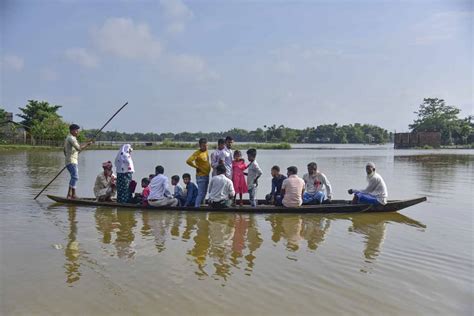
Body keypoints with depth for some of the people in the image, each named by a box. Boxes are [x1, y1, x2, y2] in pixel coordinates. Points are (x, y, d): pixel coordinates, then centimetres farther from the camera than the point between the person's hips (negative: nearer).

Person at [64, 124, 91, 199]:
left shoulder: (68, 138, 20)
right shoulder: (71, 138, -13)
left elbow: (65, 151, 27)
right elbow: (78, 148, -26)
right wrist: (87, 144, -18)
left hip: (72, 161, 11)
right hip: (72, 162, -11)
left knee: (74, 177, 15)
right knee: (75, 177, -13)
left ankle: (69, 195, 17)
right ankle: (73, 195, -14)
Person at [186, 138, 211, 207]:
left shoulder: (206, 151, 8)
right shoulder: (197, 153, -17)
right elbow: (188, 161, -29)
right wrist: (197, 167, -19)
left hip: (207, 175, 9)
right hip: (201, 176, -9)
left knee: (204, 193, 16)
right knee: (201, 194, -9)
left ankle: (200, 205, 26)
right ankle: (197, 206, -3)